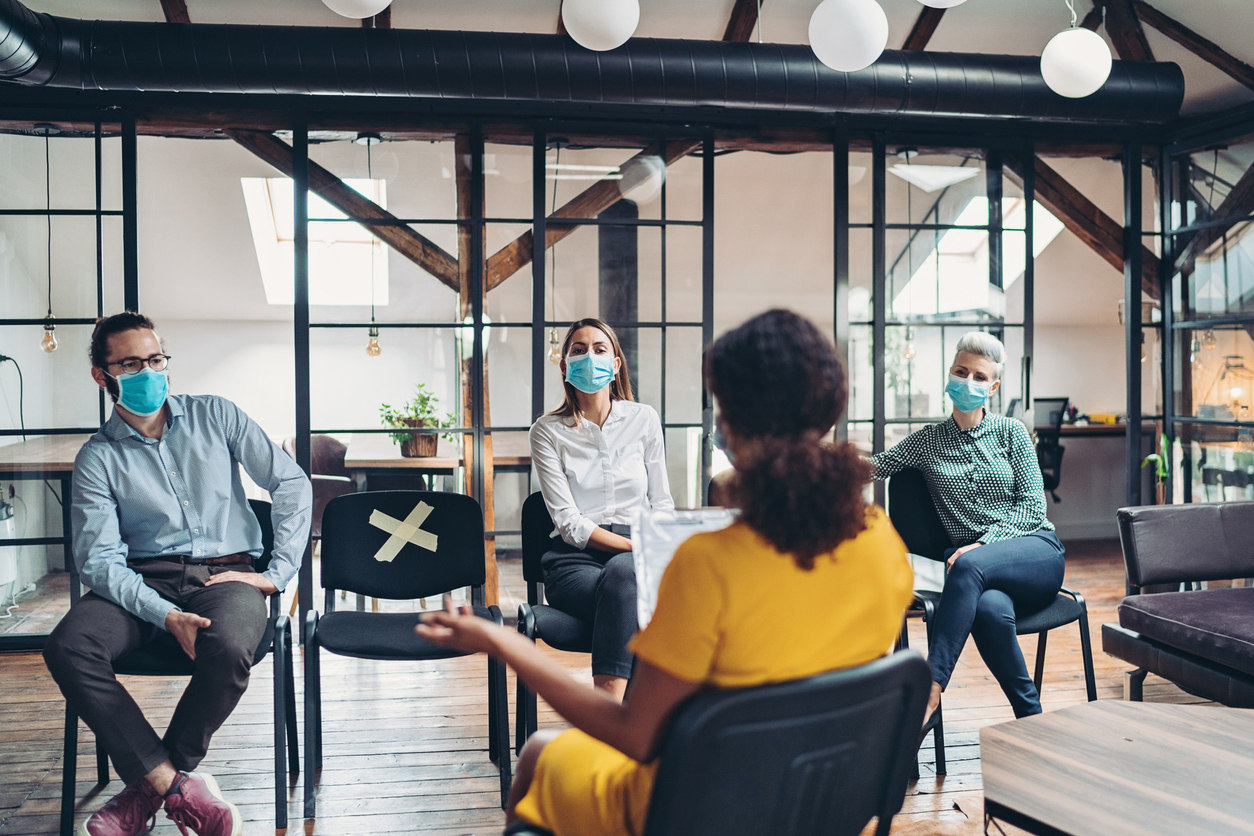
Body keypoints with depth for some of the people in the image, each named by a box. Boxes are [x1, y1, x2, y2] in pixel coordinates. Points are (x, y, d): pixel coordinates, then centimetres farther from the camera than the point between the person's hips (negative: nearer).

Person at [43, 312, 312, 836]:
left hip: (225, 572, -1)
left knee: (229, 649, -35)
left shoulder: (214, 416, 7)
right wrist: (165, 615, -22)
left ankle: (151, 787, -13)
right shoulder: (97, 458, 5)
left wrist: (278, 573, -5)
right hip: (144, 578, 1)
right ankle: (180, 785, -24)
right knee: (67, 648, -29)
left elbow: (292, 484, 5)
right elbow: (99, 559, -5)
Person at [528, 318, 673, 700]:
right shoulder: (548, 431, 4)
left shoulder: (644, 419, 11)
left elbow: (662, 502, 13)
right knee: (634, 601, -36)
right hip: (575, 561, -1)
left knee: (623, 573, -37)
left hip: (638, 558, 1)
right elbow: (569, 523, -4)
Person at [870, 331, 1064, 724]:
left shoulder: (1010, 432, 10)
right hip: (976, 561, 1)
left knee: (969, 565, -37)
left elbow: (1032, 505, 2)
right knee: (990, 609, -38)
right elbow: (876, 465, 4)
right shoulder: (928, 441, 14)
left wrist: (983, 544, -13)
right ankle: (1031, 715, -25)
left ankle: (930, 694, -42)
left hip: (1035, 550, -1)